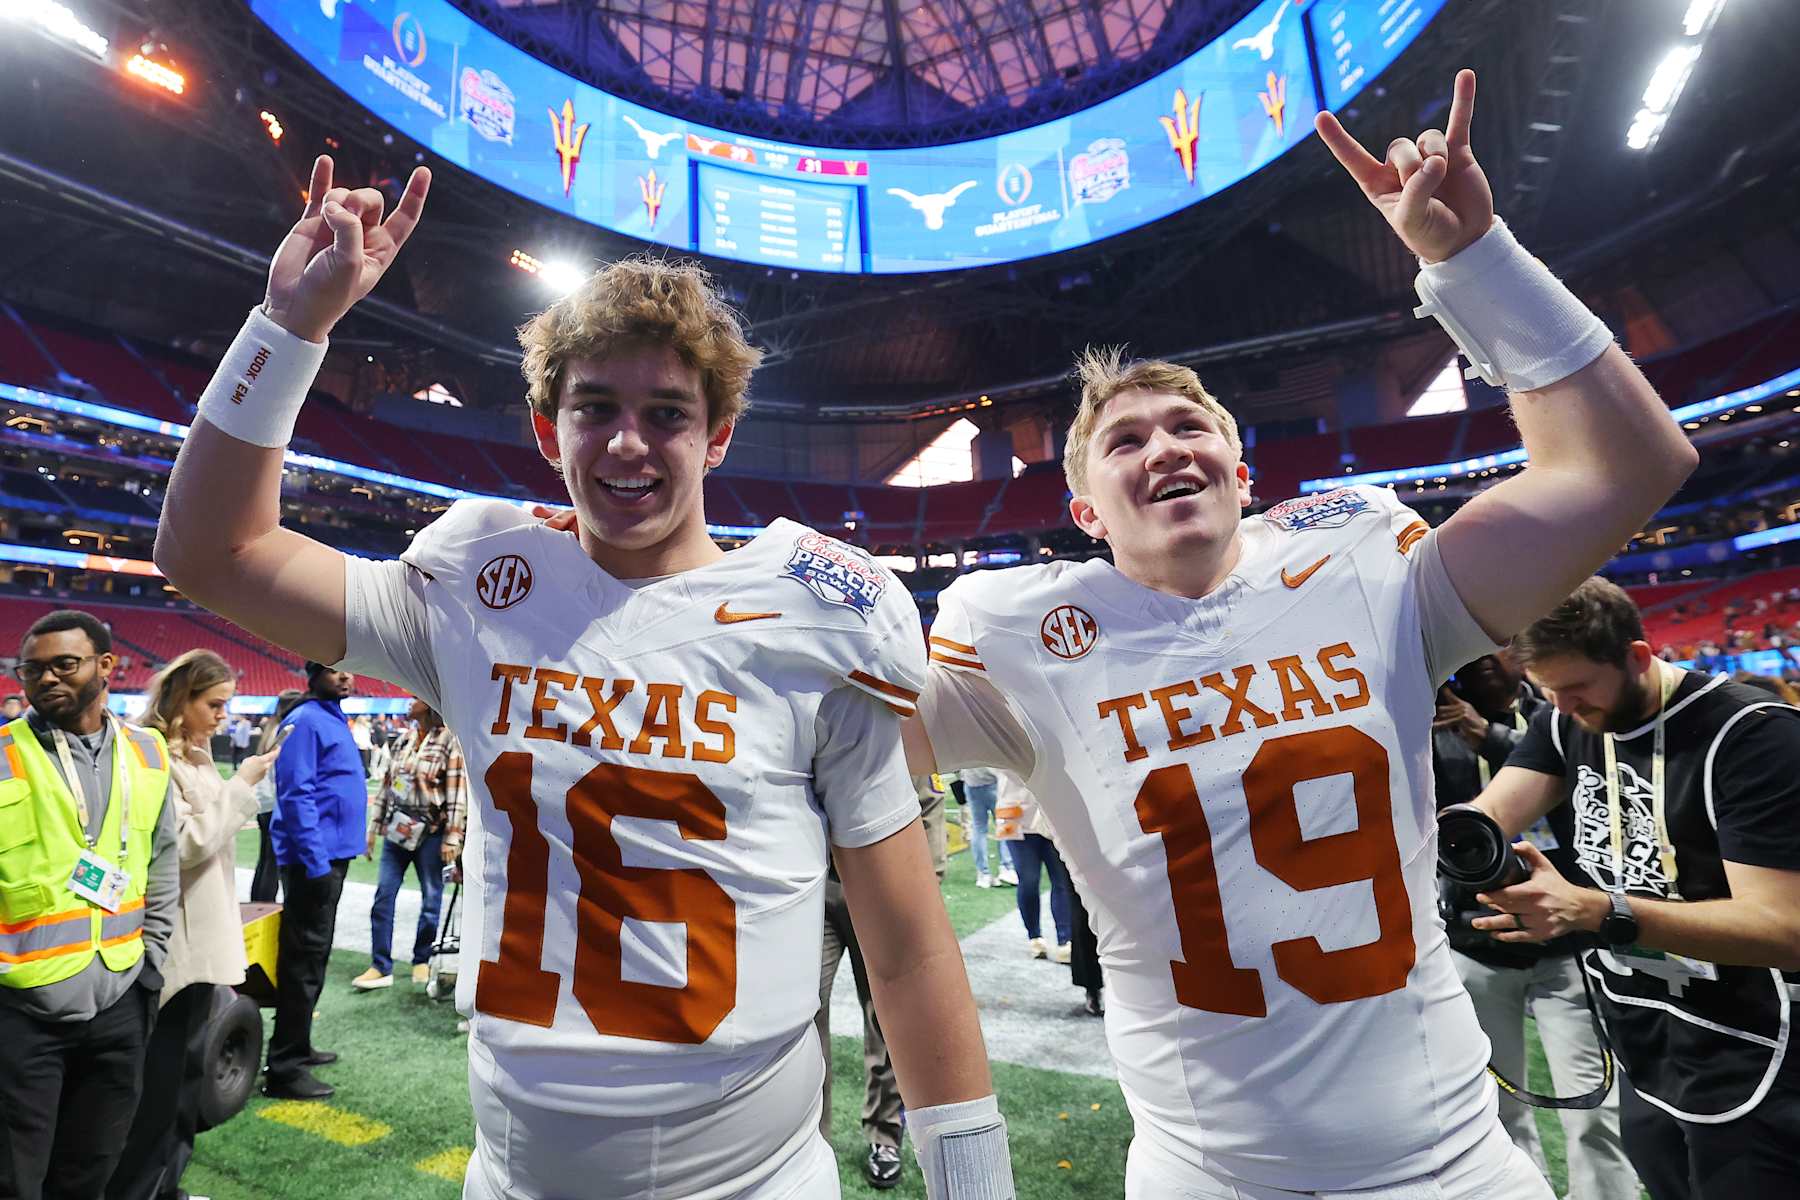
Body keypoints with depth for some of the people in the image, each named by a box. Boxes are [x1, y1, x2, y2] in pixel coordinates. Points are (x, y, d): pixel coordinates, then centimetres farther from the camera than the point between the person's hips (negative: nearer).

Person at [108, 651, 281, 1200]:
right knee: (157, 1084, 1)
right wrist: (240, 785, -20)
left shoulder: (196, 757, 11)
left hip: (201, 939, 9)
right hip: (169, 943, -9)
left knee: (186, 1073, 18)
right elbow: (183, 845, -21)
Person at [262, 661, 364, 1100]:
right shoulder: (305, 721, -14)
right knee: (304, 957, -3)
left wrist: (331, 857, 19)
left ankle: (297, 1047, 30)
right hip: (314, 859, -10)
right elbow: (295, 795, -20)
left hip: (332, 855, 10)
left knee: (313, 955, 18)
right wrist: (315, 862, -22)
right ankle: (284, 1069, 6)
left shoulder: (333, 719, 14)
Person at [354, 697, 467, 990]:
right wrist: (374, 827, 13)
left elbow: (458, 791, -12)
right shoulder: (403, 739, 9)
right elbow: (387, 784, 14)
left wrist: (452, 838, -15)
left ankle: (422, 961, 23)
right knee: (383, 896, 3)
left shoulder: (449, 740, -10)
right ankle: (381, 967, 12)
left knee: (431, 899, 6)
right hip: (397, 827, 5)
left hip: (430, 831, -5)